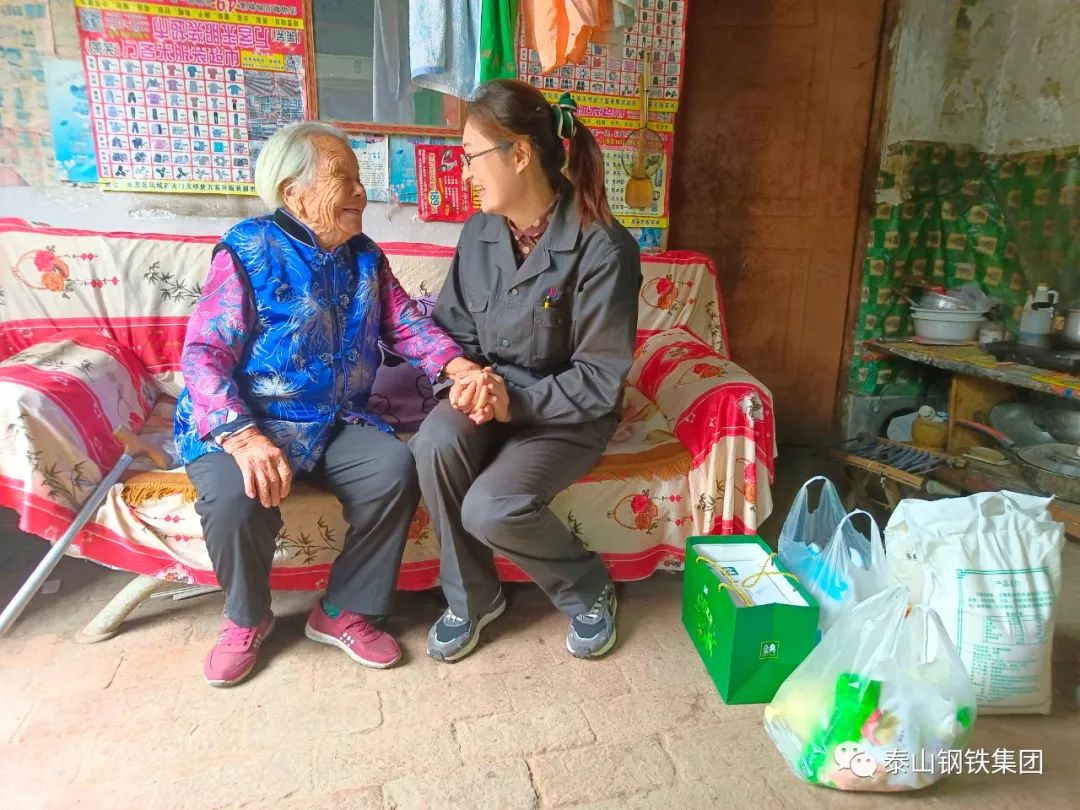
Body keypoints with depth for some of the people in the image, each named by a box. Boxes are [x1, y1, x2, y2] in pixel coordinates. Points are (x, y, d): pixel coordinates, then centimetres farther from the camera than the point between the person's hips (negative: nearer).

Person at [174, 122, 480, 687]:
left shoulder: (365, 258, 10)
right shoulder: (249, 251, -9)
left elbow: (407, 325, 1)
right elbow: (202, 354, -16)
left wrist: (460, 367, -20)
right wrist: (243, 436, -32)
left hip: (333, 424, 5)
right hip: (238, 423, -4)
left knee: (395, 468, -22)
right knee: (236, 497, -33)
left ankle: (341, 612, -1)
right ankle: (246, 619, 2)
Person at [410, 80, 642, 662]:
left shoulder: (602, 248, -19)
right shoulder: (479, 232, -1)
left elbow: (600, 379, -17)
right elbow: (449, 328, 6)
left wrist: (516, 401, -26)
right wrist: (464, 377, -15)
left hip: (566, 414, -5)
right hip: (487, 395, 5)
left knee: (490, 509, -27)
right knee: (436, 440, -28)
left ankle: (588, 589, 7)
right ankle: (471, 598, -2)